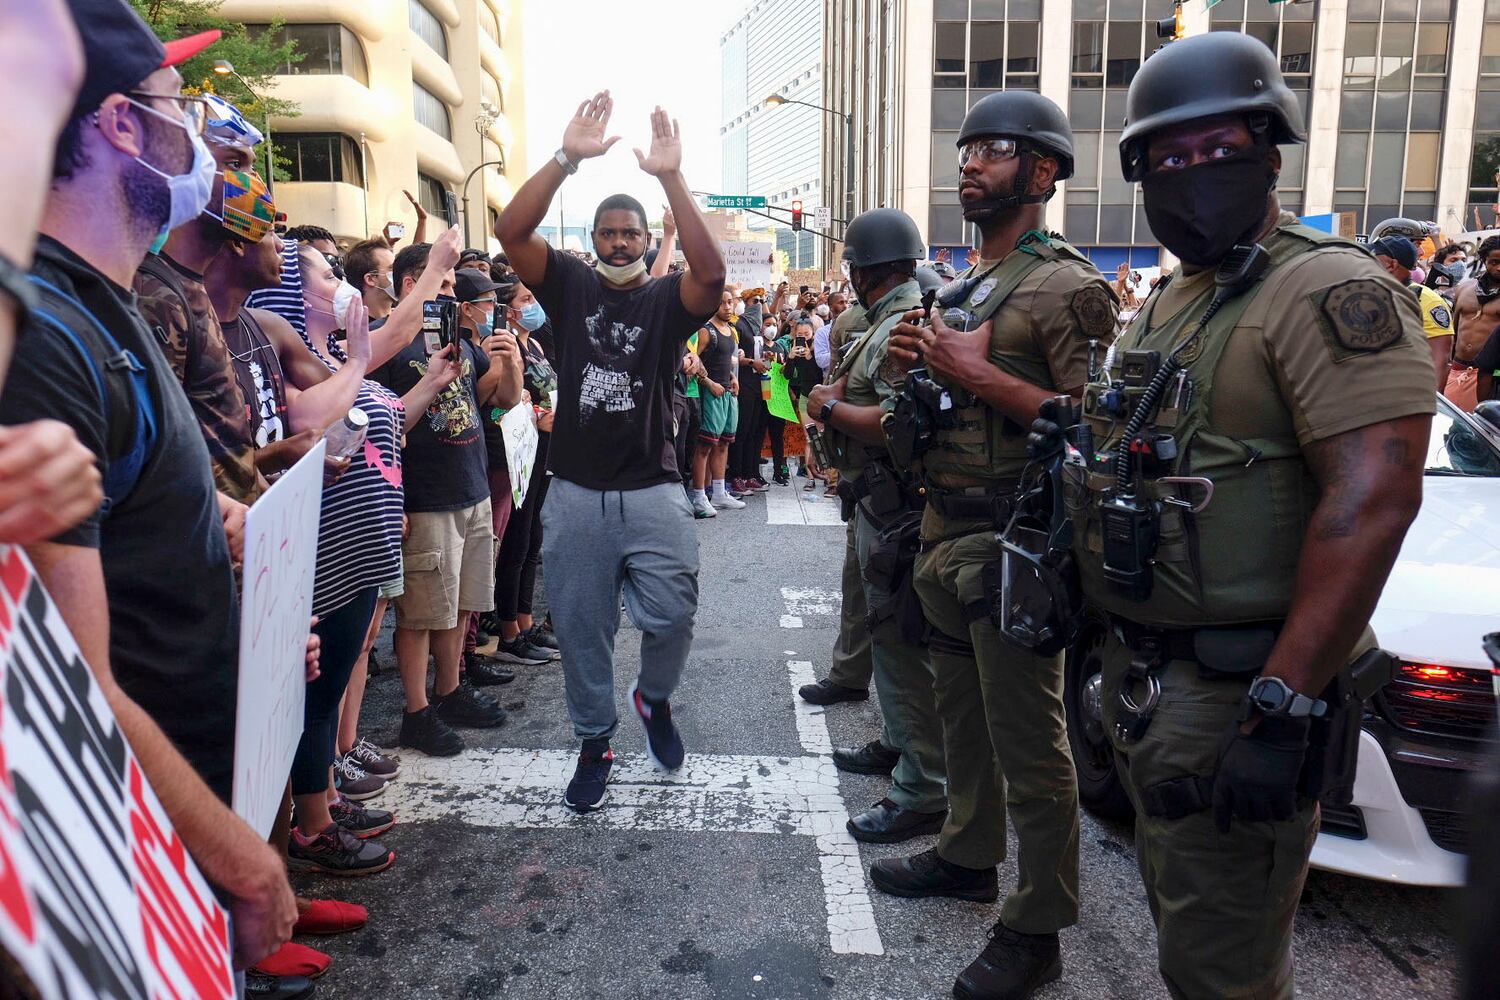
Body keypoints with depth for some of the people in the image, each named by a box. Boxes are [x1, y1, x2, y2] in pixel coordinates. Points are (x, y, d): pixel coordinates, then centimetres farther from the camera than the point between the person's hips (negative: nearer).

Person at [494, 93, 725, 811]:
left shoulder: (667, 299, 2)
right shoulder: (570, 285, 6)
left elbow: (710, 271, -20)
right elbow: (511, 232, -9)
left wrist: (672, 177, -24)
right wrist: (567, 158, -17)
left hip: (653, 493, -1)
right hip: (576, 495, 2)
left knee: (671, 616, -6)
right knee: (580, 628, 10)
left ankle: (654, 698, 28)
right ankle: (594, 743, 29)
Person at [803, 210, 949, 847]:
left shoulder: (905, 328, -17)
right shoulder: (890, 322, 16)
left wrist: (831, 408, -15)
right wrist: (837, 399, 5)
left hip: (894, 507, -11)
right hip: (879, 504, 11)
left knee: (901, 640, -6)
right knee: (888, 630, 20)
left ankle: (924, 791, 2)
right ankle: (897, 743, 36)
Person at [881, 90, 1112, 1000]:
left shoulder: (1069, 286, -10)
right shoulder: (967, 288, 18)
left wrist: (979, 375, -20)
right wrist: (921, 364, 5)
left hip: (1012, 546, -9)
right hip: (945, 536, 9)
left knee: (1029, 745, 0)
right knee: (964, 713, 20)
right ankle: (970, 855, 39)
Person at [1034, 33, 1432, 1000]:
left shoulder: (1329, 290, -15)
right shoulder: (1171, 303, 15)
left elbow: (1373, 498, -24)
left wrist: (1280, 711, -27)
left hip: (1232, 692, -9)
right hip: (1146, 671, 9)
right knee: (1180, 910, 24)